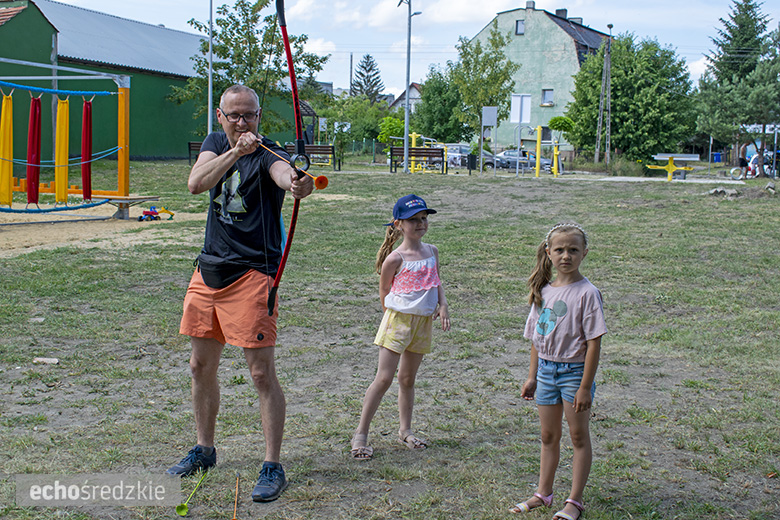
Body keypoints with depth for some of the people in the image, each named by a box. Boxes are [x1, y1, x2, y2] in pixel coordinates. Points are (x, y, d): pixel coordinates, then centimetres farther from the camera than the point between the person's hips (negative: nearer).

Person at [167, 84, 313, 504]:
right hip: (209, 270, 7)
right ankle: (203, 450, 33)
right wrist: (236, 151, -24)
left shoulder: (267, 154, -10)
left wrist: (297, 184, -58)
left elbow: (282, 171, -35)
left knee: (262, 373, -7)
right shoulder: (215, 144, 7)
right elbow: (195, 183, -11)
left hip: (251, 274, -6)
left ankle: (273, 467, 4)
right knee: (201, 366, 15)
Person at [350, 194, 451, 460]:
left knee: (408, 379, 15)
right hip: (398, 319, -5)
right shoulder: (395, 259, -12)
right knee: (384, 378, -8)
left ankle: (405, 430, 27)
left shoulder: (432, 251, 6)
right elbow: (384, 292, -1)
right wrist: (397, 315, 5)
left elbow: (437, 281, 19)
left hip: (423, 322, 5)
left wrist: (442, 305, 6)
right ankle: (360, 434, -1)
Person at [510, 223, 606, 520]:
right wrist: (532, 376, 12)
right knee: (548, 436, 16)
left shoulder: (587, 293, -13)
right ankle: (543, 493, 28)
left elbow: (594, 343, -15)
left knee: (579, 436, 6)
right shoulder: (543, 291, 5)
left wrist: (585, 386, -16)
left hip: (574, 370, -6)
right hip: (546, 370, 6)